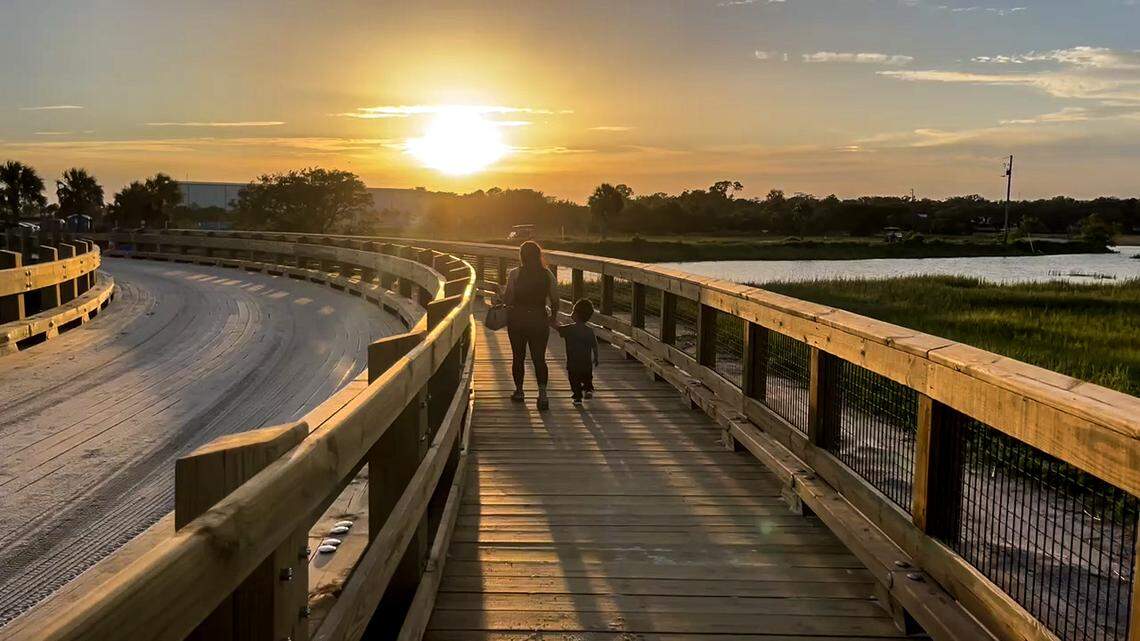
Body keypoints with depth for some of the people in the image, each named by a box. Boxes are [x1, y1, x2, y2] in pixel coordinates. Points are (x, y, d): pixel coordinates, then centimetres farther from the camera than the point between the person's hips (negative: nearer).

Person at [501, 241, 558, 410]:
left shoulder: (515, 274, -10)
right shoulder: (548, 275, -3)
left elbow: (507, 299, -11)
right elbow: (555, 300, 1)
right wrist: (553, 317, 17)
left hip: (517, 319, -1)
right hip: (539, 320, 1)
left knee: (518, 357, 14)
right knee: (539, 358, 5)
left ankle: (519, 391, 24)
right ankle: (542, 392, -11)